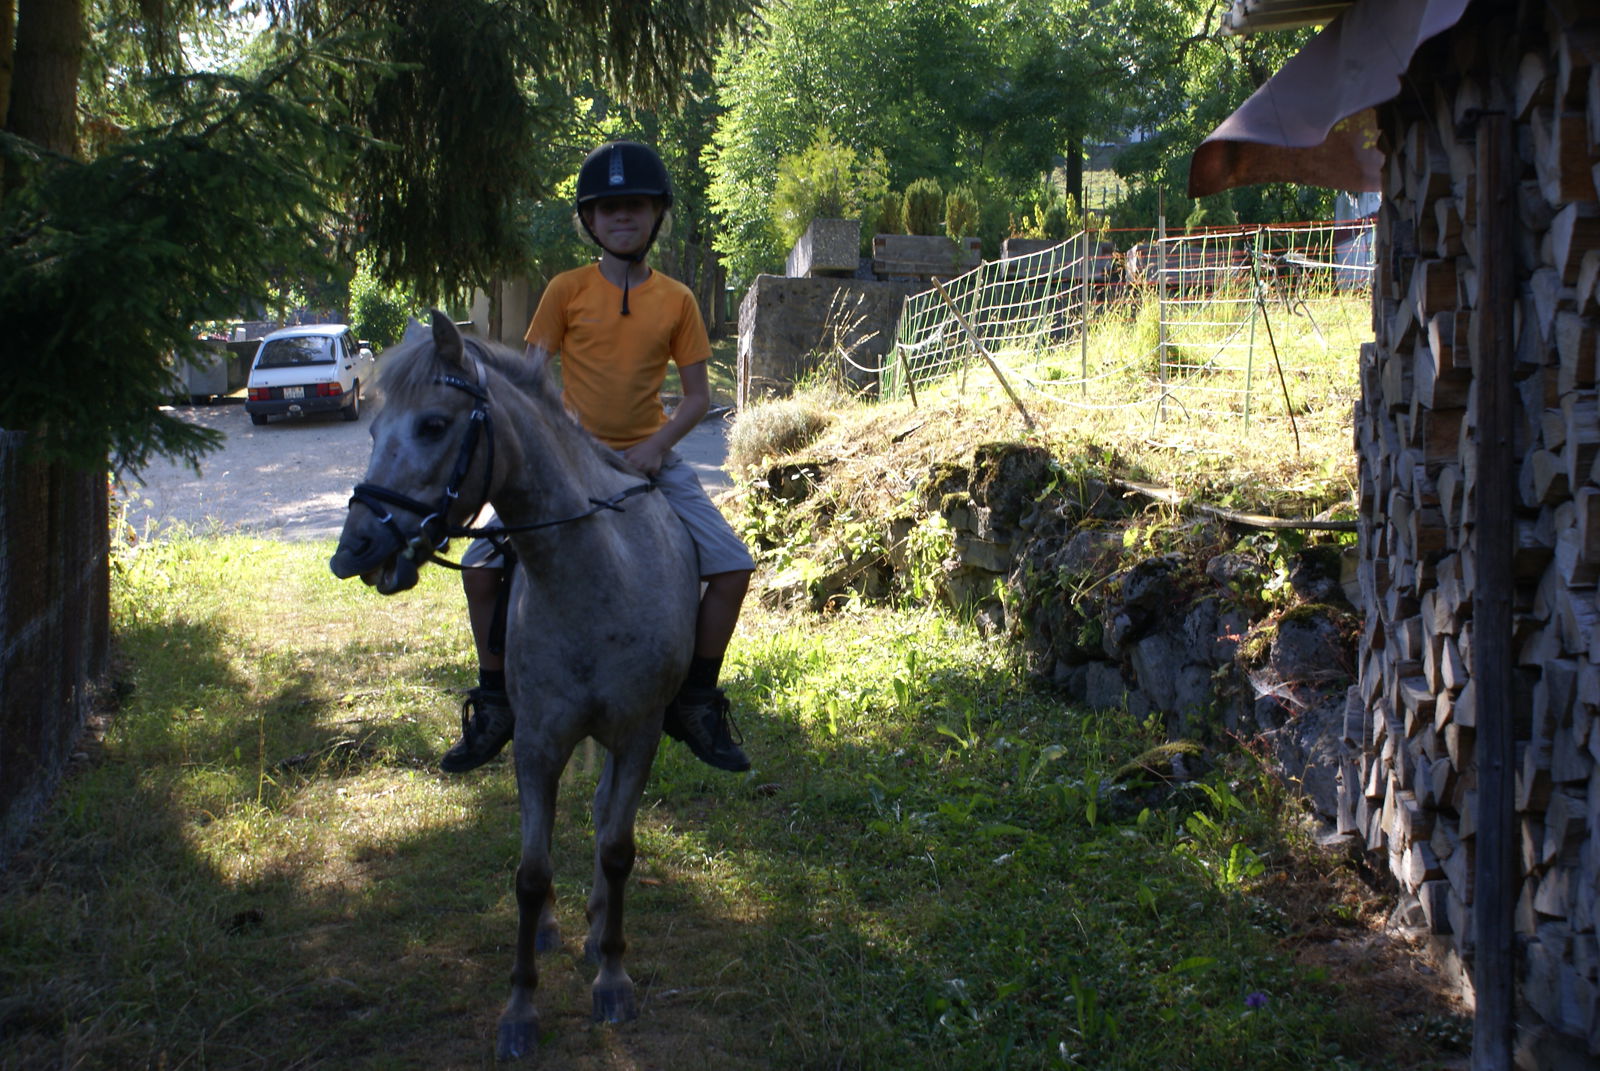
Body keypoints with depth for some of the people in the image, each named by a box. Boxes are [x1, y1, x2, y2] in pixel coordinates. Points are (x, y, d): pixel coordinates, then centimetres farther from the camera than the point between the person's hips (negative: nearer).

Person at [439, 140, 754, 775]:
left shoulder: (676, 301, 1)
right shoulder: (566, 291, -2)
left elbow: (698, 395, 3)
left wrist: (657, 445, -13)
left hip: (650, 456, 1)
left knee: (732, 565, -12)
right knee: (481, 565, -13)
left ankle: (697, 701, 5)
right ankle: (494, 704, 6)